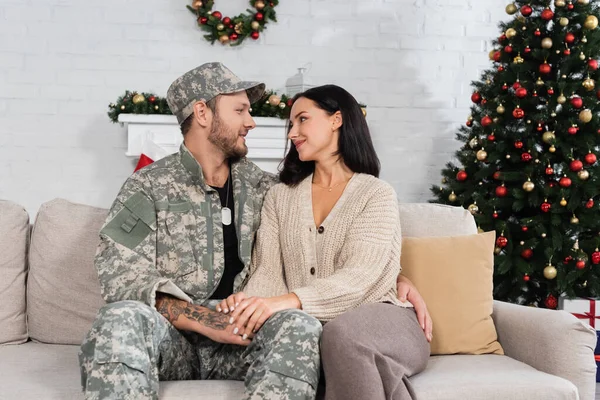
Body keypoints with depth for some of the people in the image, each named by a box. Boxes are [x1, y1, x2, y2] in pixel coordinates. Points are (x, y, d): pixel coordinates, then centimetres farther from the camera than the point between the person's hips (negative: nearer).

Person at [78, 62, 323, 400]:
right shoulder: (149, 187, 0)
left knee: (302, 325, -28)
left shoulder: (257, 184, 12)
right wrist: (201, 320, -23)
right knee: (123, 319, -36)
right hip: (170, 333, -3)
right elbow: (122, 279, -11)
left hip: (235, 335, 3)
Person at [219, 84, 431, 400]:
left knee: (342, 332, -38)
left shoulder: (377, 194, 1)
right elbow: (268, 270, 3)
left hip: (379, 321, -4)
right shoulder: (280, 197, 16)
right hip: (307, 326, 4)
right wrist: (249, 300, -21)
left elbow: (358, 278, -14)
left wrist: (288, 300, -30)